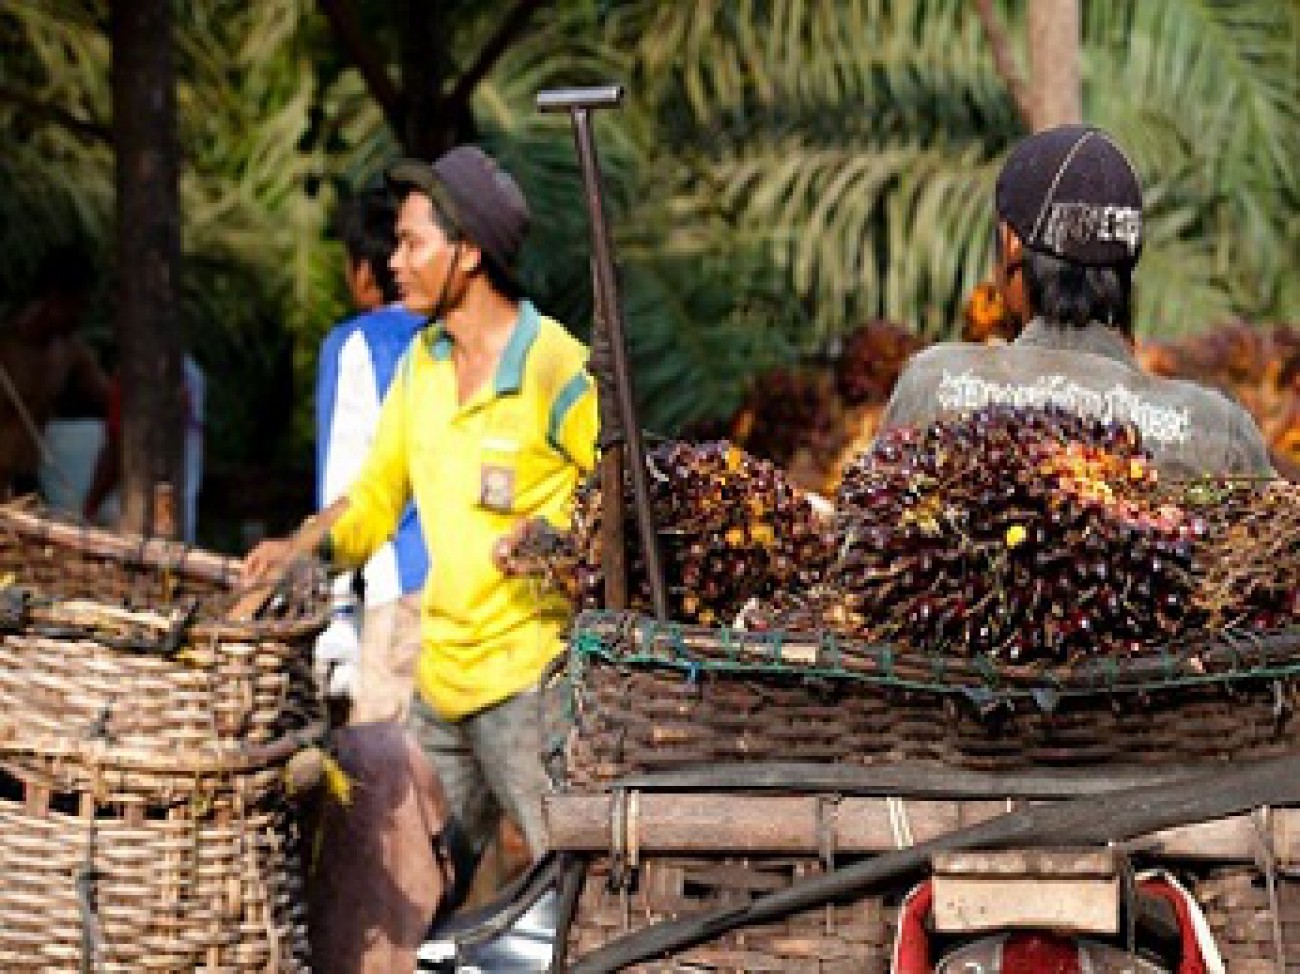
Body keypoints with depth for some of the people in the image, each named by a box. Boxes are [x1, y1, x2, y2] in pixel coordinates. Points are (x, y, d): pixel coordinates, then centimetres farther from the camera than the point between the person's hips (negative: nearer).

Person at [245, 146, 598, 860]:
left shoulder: (554, 366, -12)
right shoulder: (421, 361, 11)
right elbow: (375, 500, 16)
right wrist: (303, 548, -1)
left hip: (528, 675, -7)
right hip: (439, 673, 8)